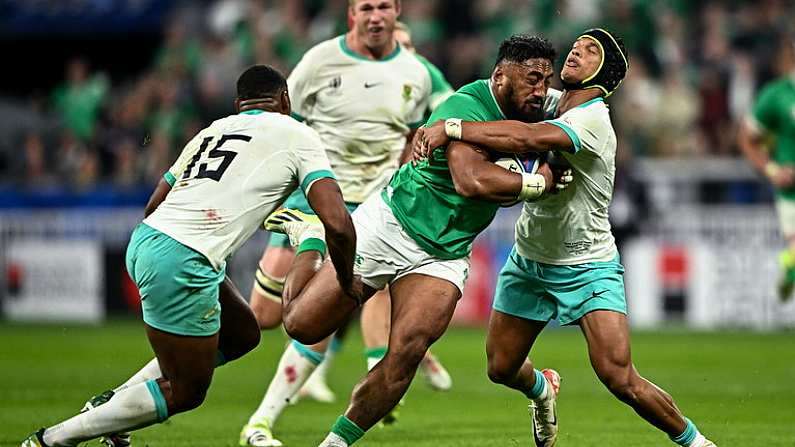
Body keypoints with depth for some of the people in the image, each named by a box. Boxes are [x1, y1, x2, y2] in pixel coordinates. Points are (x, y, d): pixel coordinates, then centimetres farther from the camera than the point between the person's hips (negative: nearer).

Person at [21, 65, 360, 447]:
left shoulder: (211, 131, 21)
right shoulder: (297, 135, 4)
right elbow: (337, 225, -6)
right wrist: (347, 281, 11)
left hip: (143, 241, 8)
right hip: (181, 261, -8)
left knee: (242, 335, 25)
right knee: (184, 393, 7)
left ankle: (112, 403, 24)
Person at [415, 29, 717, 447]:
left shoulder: (593, 119, -24)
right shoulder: (549, 101, -1)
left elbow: (530, 138, -42)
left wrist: (451, 128, -38)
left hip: (588, 268, -7)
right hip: (528, 260, 7)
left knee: (620, 380, -18)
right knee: (501, 368, 10)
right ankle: (543, 388, 46)